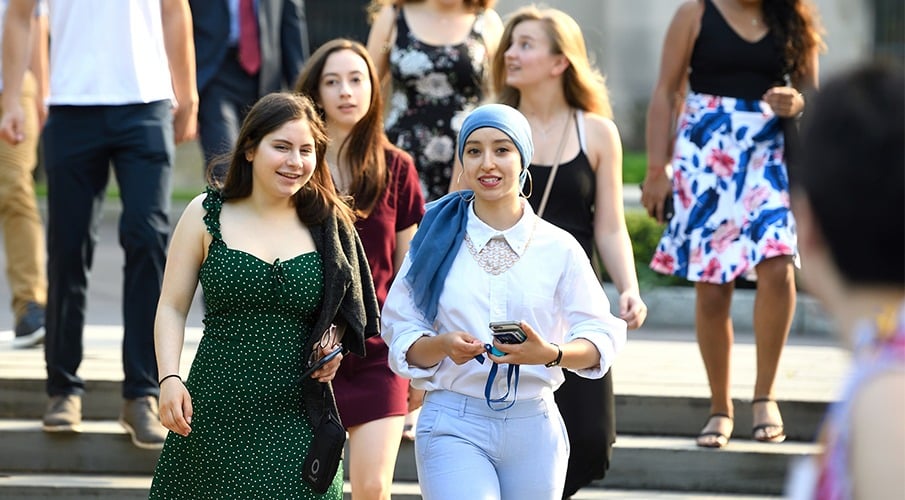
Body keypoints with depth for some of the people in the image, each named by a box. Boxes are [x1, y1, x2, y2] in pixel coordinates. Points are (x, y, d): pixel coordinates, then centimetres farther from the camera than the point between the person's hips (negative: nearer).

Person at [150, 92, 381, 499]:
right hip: (217, 416, 0)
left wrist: (333, 346, -3)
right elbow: (172, 308, 4)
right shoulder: (207, 216, 3)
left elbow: (341, 312, 19)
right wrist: (169, 380, -9)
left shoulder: (325, 227, 8)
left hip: (296, 427, 1)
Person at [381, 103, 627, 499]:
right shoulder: (436, 243, 2)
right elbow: (400, 336, 3)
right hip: (453, 425, -2)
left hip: (532, 427, 2)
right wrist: (445, 346, -18)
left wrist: (551, 354, -20)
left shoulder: (558, 248, 3)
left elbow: (601, 336, 0)